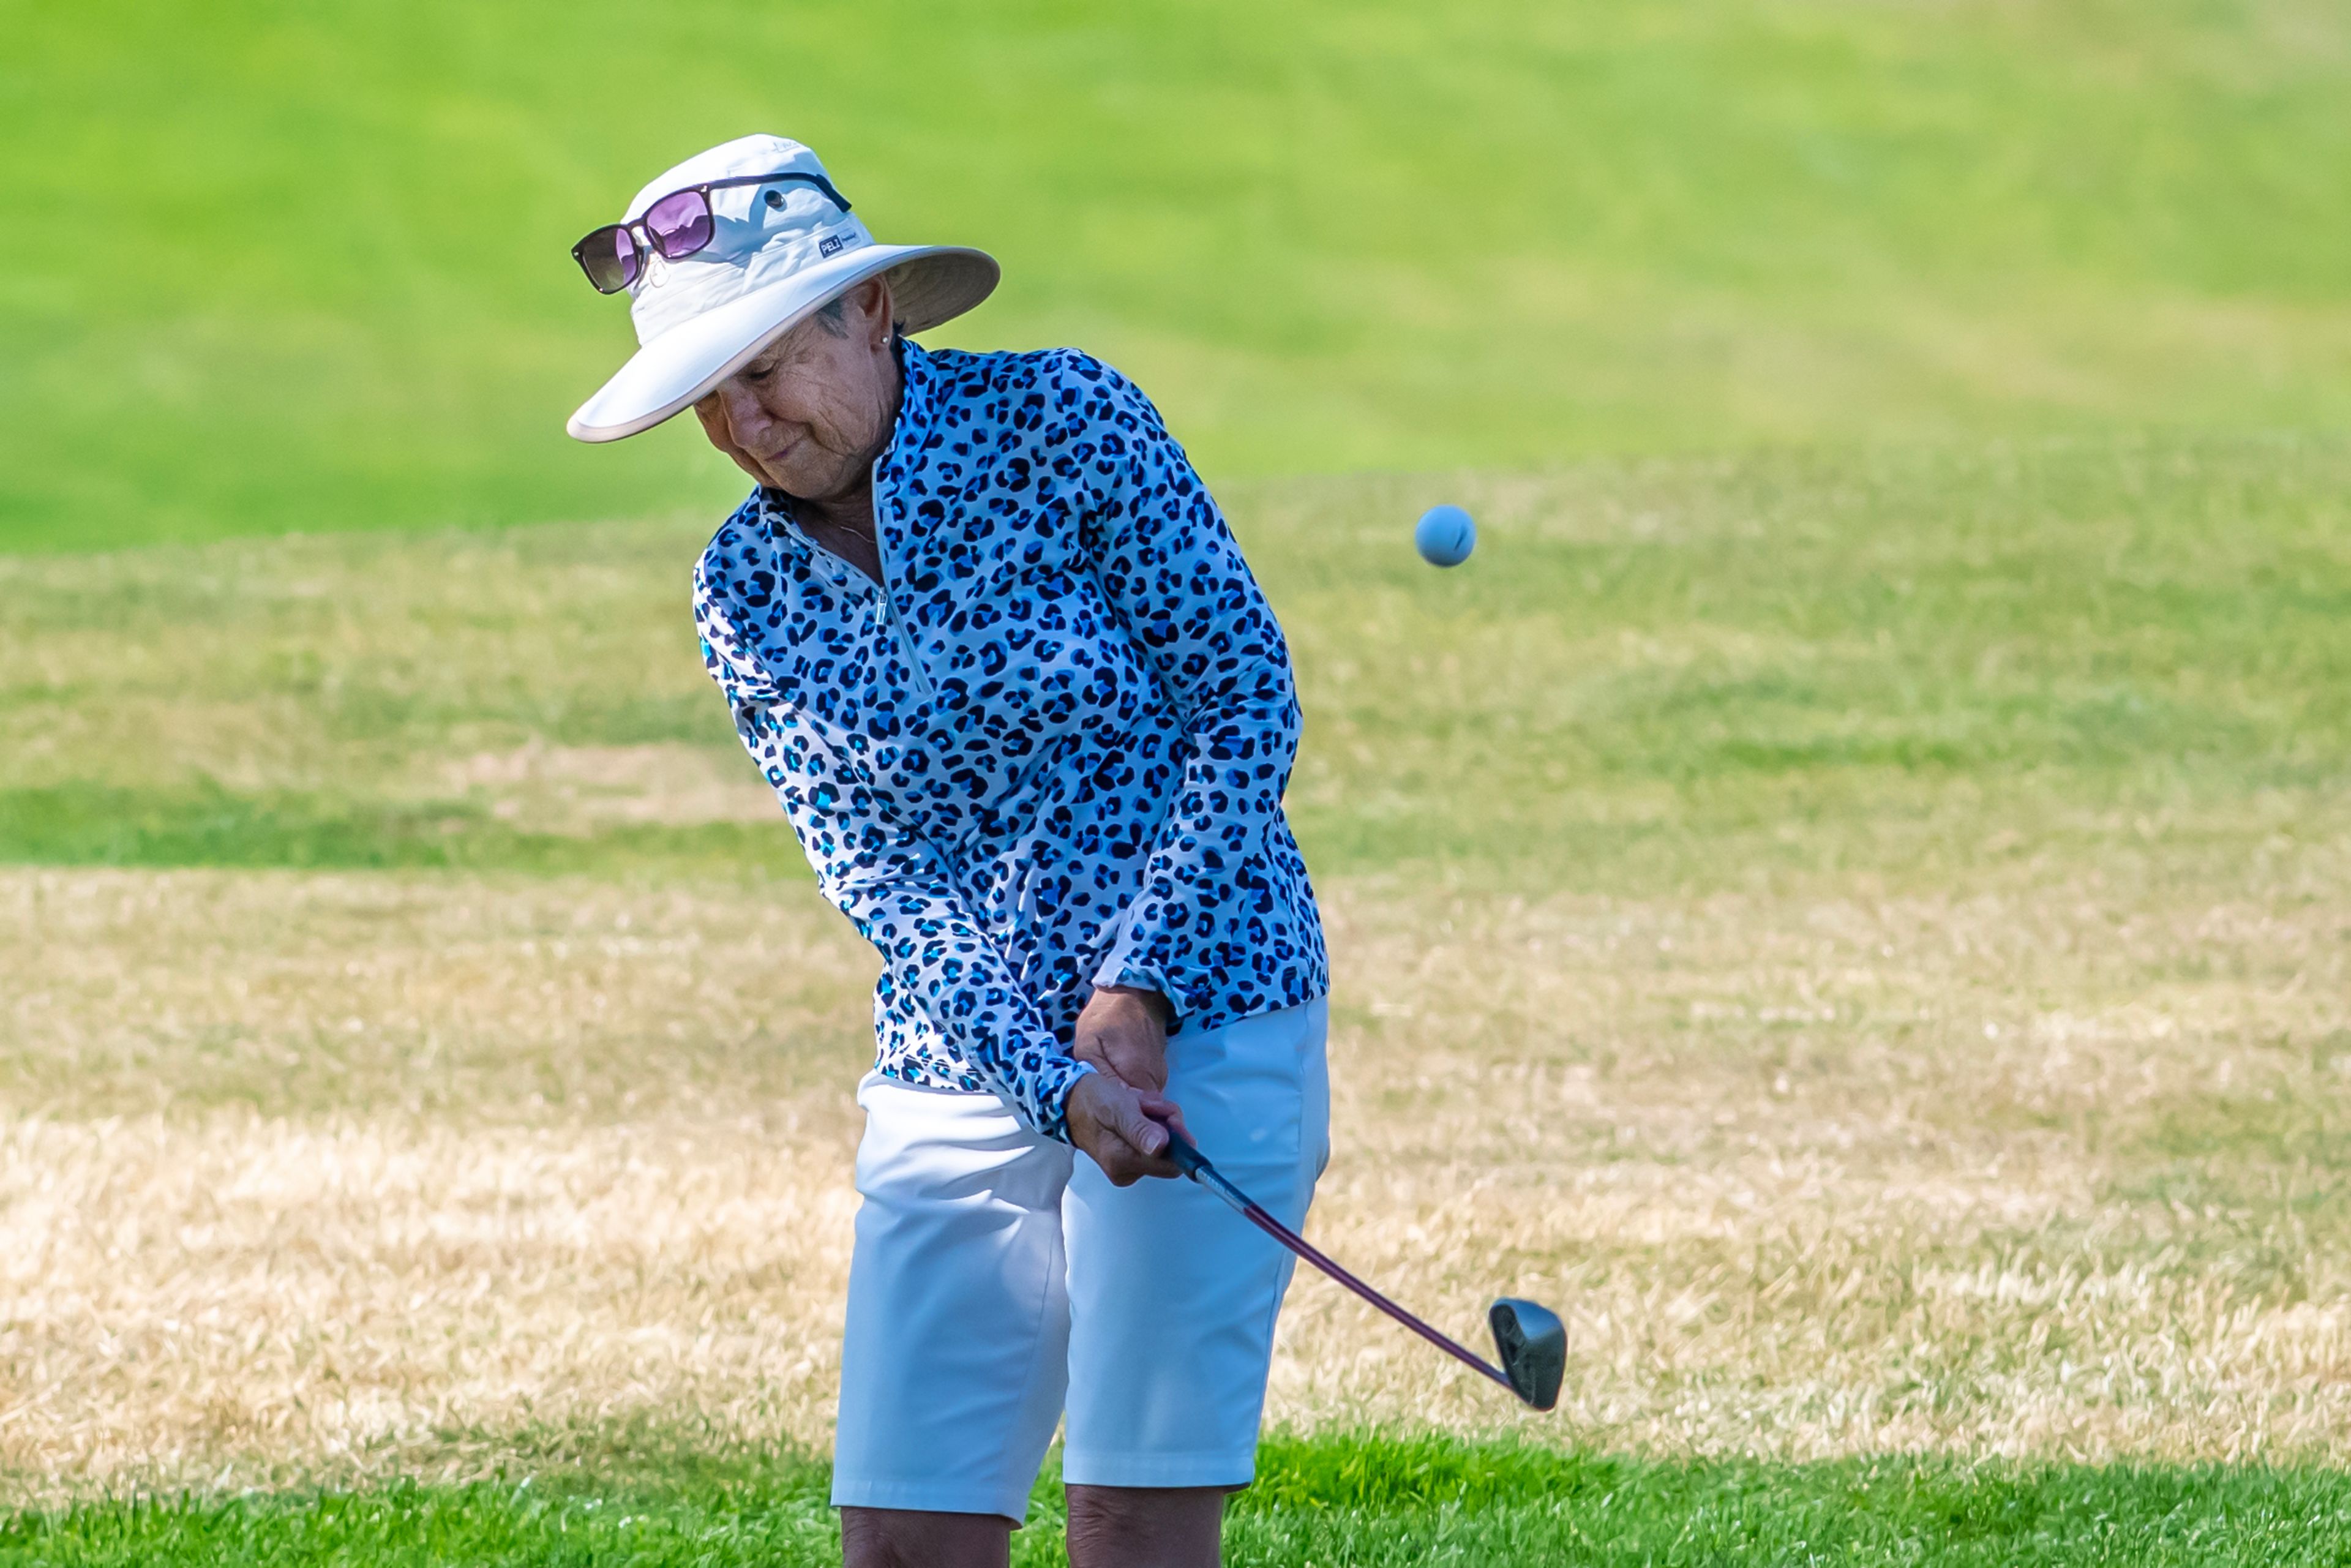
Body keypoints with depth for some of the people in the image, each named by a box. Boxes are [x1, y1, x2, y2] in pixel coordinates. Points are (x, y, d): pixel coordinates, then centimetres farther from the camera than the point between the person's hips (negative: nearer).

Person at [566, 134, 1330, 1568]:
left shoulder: (1061, 424, -7)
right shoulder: (744, 591, 5)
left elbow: (1246, 688, -7)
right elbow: (878, 868, -2)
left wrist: (1142, 992, -14)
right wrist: (1053, 1082, -17)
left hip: (1202, 1022, -5)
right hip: (958, 1068, 5)